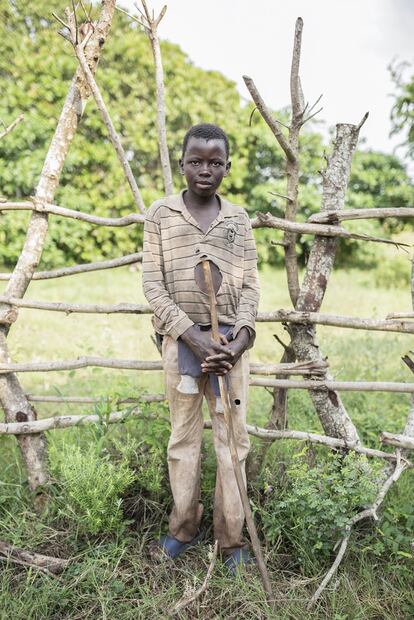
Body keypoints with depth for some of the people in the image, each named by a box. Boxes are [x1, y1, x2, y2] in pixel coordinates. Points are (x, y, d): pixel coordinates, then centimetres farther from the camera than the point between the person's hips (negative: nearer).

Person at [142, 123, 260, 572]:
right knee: (183, 435, 8)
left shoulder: (238, 218, 8)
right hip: (181, 338, -1)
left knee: (233, 435, 4)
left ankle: (231, 538, 18)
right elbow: (153, 285, -3)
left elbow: (250, 284, 6)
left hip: (231, 338, 1)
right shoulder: (161, 214, 2)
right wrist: (193, 336, -13)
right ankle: (184, 528, 26)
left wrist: (240, 337, -11)